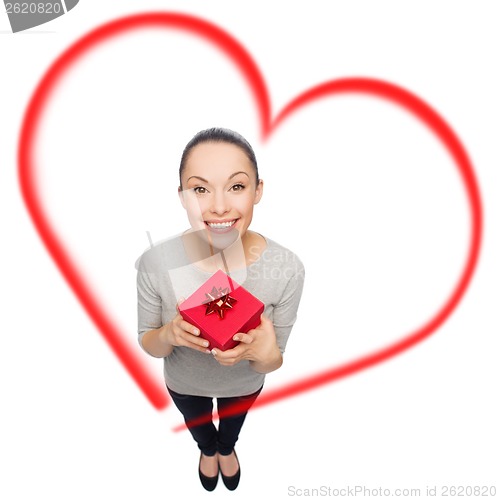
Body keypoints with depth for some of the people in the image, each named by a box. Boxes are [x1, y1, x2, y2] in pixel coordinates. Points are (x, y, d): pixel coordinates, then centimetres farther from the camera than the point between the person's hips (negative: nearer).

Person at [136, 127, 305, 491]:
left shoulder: (287, 269, -34)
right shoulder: (155, 263, -33)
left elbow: (272, 364, -20)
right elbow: (148, 344, -16)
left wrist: (265, 354, -43)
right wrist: (168, 335, -38)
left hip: (245, 385, 0)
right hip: (184, 384, 0)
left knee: (233, 425, 37)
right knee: (198, 426, 36)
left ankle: (226, 448, 75)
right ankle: (208, 450, 74)